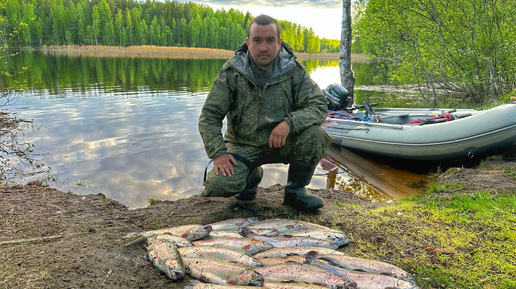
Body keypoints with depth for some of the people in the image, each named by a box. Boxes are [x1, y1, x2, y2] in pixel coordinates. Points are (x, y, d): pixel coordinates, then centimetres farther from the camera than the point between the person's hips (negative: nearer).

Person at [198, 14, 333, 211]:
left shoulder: (294, 70, -6)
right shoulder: (232, 72, -9)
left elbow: (319, 106, -13)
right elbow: (209, 116, -7)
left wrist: (289, 122, -31)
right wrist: (218, 152, -19)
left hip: (282, 143, 1)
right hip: (243, 145, 0)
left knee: (314, 135, -28)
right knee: (220, 184, -25)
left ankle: (295, 191, -2)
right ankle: (252, 175, 13)